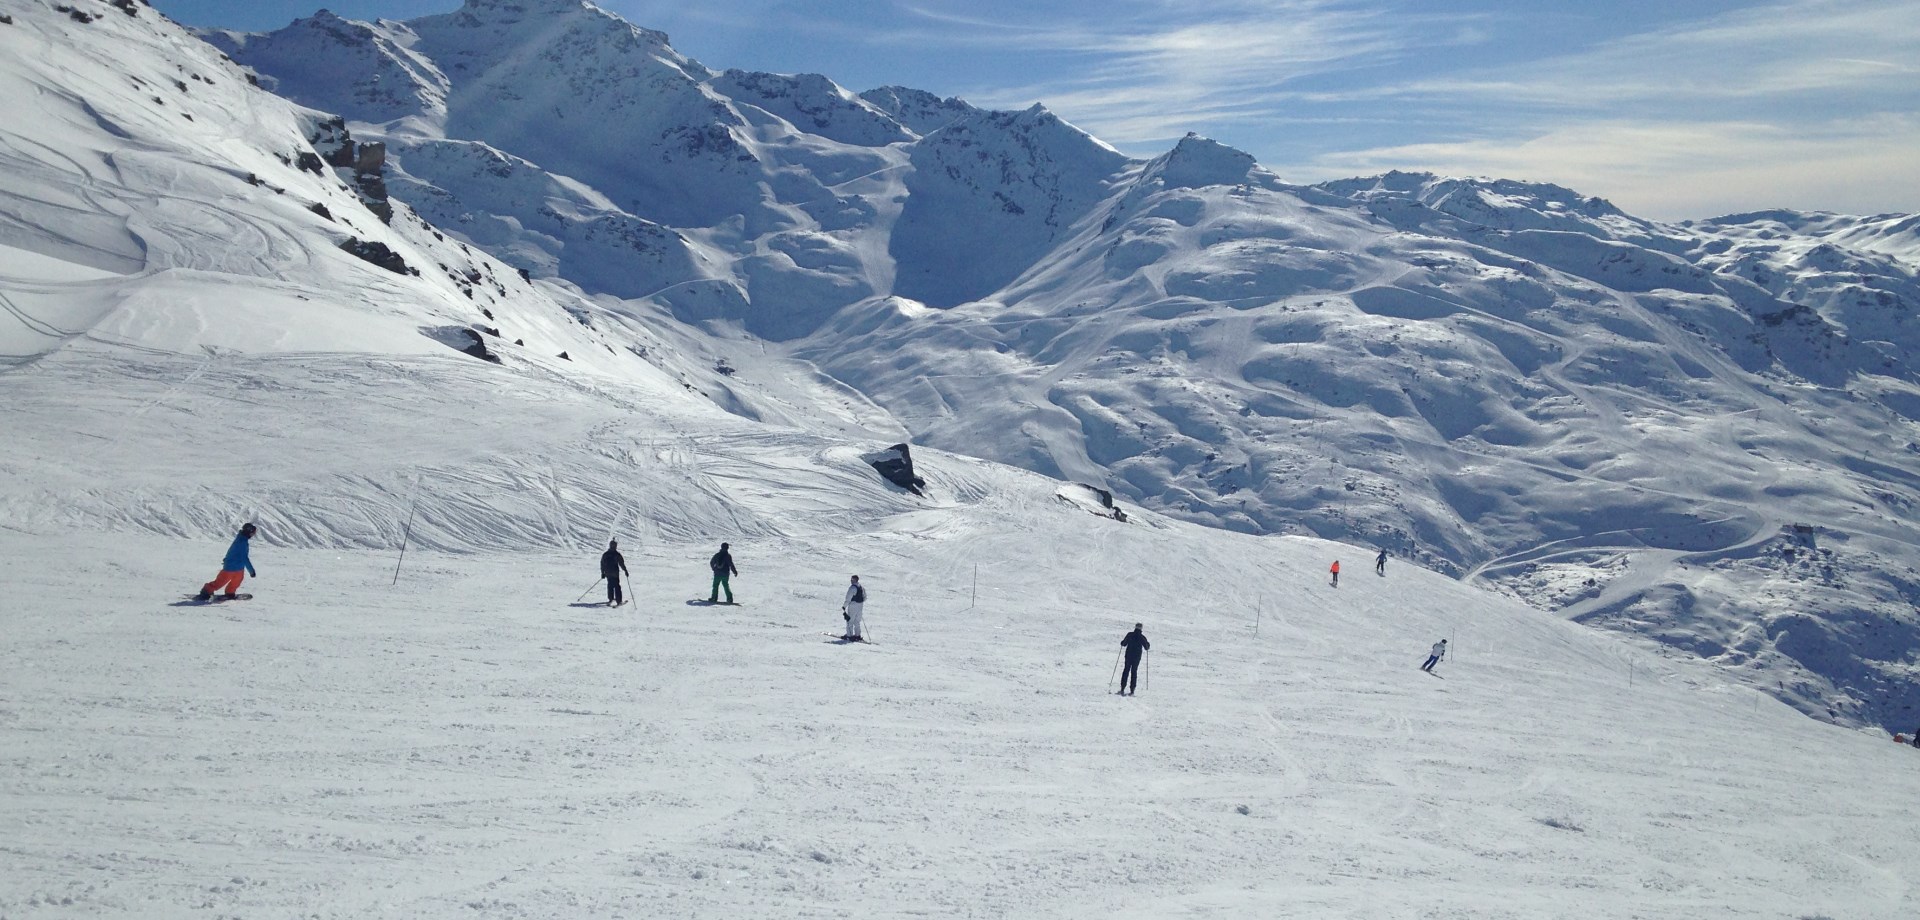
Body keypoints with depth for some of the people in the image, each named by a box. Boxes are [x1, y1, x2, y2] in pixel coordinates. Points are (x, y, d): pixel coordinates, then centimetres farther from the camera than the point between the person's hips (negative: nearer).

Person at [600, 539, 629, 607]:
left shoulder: (605, 554, 5)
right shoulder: (617, 554, -11)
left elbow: (602, 564, 9)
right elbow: (621, 563, -10)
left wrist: (602, 573, 17)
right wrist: (625, 571, -1)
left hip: (608, 573, 4)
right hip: (615, 573, -4)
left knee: (610, 585, 17)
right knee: (617, 586, -2)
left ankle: (610, 599, 22)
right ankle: (619, 600, -5)